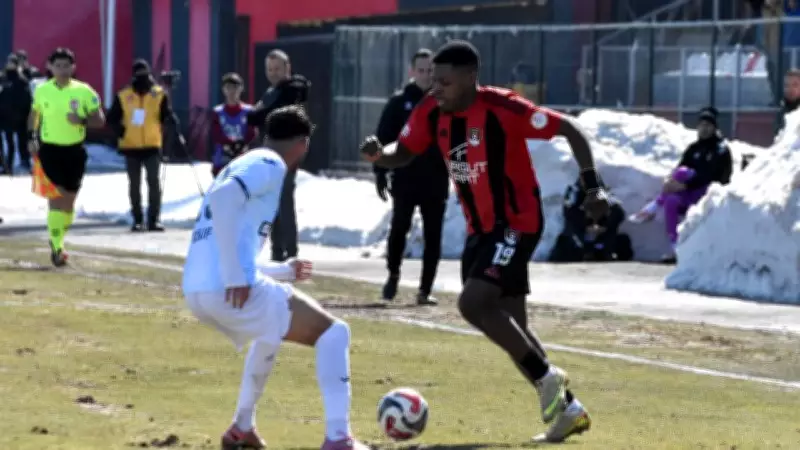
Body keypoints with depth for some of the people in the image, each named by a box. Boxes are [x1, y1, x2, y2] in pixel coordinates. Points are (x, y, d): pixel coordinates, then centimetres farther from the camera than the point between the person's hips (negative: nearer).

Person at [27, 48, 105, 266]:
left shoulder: (84, 91, -2)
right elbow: (34, 114, 19)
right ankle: (56, 246, -12)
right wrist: (31, 137, 6)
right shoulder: (41, 91, 1)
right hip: (50, 149, -1)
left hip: (75, 150, 2)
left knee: (69, 200, 10)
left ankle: (58, 240, 30)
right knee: (56, 197, -14)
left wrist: (82, 120, -19)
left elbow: (100, 120, -1)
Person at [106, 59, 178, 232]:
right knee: (134, 184, 7)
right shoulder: (123, 96, 3)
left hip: (152, 146, -1)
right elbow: (112, 119, 5)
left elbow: (166, 114, 0)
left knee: (154, 182, -6)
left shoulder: (159, 94, 2)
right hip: (131, 146, 1)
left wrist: (171, 119, -23)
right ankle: (137, 220, 14)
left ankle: (154, 219, -1)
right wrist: (120, 130, -14)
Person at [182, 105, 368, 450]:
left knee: (272, 330, 37)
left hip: (197, 290, 9)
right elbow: (223, 198, -22)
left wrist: (283, 270, 44)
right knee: (333, 333, 0)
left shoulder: (246, 165, 27)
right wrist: (235, 275, -23)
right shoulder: (269, 164, -1)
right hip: (230, 290, -9)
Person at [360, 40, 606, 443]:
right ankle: (568, 409, 21)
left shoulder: (502, 109, -21)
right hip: (480, 229, 8)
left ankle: (547, 377, -8)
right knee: (509, 327, 9)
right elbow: (402, 155, 9)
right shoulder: (432, 112, -3)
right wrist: (378, 156, -15)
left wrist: (592, 186, -23)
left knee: (472, 304, -22)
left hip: (516, 224, -8)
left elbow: (570, 130, -15)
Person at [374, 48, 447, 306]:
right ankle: (393, 275, 19)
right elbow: (383, 139, 2)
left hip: (436, 182, 1)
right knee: (399, 229, -4)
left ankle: (425, 290, 6)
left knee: (433, 237, 1)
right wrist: (380, 174, -5)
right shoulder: (399, 102, 3)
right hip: (405, 180, -1)